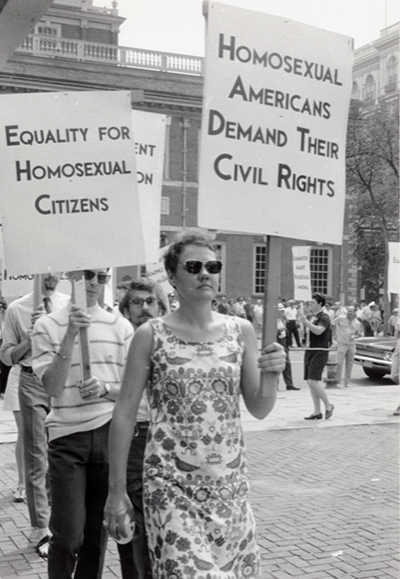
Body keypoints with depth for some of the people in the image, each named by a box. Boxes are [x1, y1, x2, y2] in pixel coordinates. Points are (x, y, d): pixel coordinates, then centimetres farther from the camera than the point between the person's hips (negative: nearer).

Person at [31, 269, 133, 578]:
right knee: (68, 535, -4)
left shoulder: (120, 326, 6)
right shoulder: (48, 325, 0)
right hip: (68, 436, -2)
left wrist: (105, 388, -13)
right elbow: (52, 387, -10)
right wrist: (71, 335, -17)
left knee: (98, 530, 9)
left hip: (110, 434, 2)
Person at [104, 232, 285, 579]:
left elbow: (259, 409, 6)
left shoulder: (240, 331, 2)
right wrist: (117, 490, -2)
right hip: (171, 485, -3)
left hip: (230, 484, 3)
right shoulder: (151, 335, -5)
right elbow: (125, 412, -2)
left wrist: (272, 375, -15)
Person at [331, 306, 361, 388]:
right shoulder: (341, 318, -4)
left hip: (352, 345, 4)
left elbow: (358, 334, 16)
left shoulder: (357, 323, 6)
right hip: (342, 344, -4)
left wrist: (355, 336, -3)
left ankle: (347, 383, 17)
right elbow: (331, 323, 4)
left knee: (349, 364, 8)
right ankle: (337, 381, -3)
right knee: (339, 363, -11)